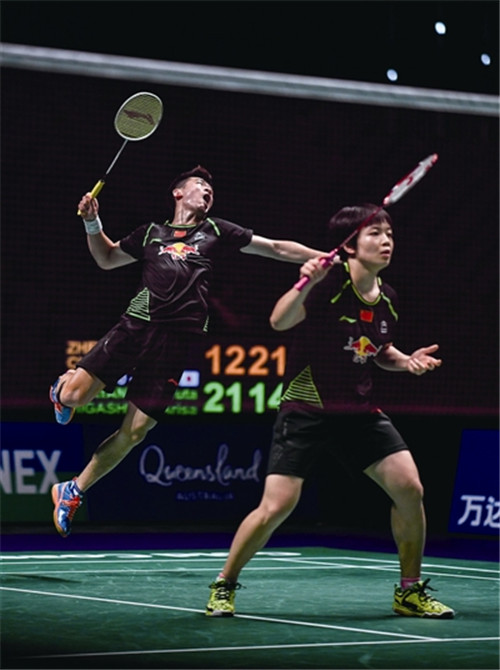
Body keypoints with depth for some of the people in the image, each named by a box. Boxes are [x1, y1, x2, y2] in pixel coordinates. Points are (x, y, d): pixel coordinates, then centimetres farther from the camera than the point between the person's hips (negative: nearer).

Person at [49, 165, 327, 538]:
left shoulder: (217, 231, 18)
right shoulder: (151, 232, 20)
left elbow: (277, 248, 18)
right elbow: (107, 259, 32)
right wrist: (92, 222, 15)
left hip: (178, 341, 0)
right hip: (137, 325, 0)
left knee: (135, 431, -5)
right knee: (74, 396, -13)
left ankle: (73, 493, 12)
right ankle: (64, 385, 27)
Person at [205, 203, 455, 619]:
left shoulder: (387, 299, 5)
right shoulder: (330, 280, -15)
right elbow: (279, 322, -28)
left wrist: (406, 361, 3)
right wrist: (305, 285, -44)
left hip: (360, 411, 6)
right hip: (306, 410, -5)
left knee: (409, 488, -8)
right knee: (276, 507, -11)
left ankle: (410, 592, 10)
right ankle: (224, 586, 12)